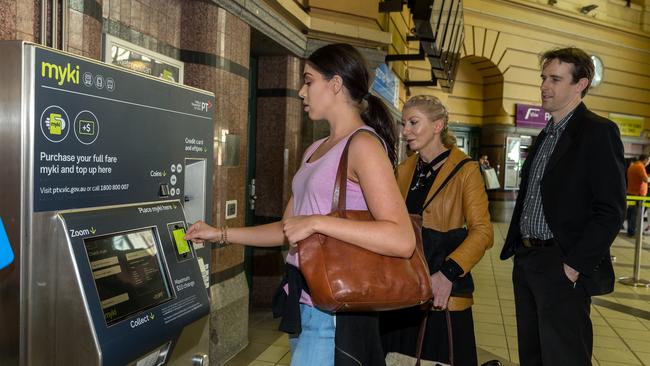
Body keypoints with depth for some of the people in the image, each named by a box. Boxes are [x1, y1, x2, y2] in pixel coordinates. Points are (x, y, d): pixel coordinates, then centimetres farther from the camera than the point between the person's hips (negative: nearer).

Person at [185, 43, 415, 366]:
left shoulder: (362, 144, -14)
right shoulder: (315, 150, 13)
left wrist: (316, 223, -26)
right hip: (303, 301, 8)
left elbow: (402, 240, -24)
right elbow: (288, 229, 17)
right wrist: (220, 234, 17)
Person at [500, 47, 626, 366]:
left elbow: (610, 210, -15)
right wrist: (515, 249, 12)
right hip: (527, 261, 8)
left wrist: (574, 265, -17)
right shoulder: (546, 135, 17)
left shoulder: (598, 131, -9)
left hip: (562, 268, -8)